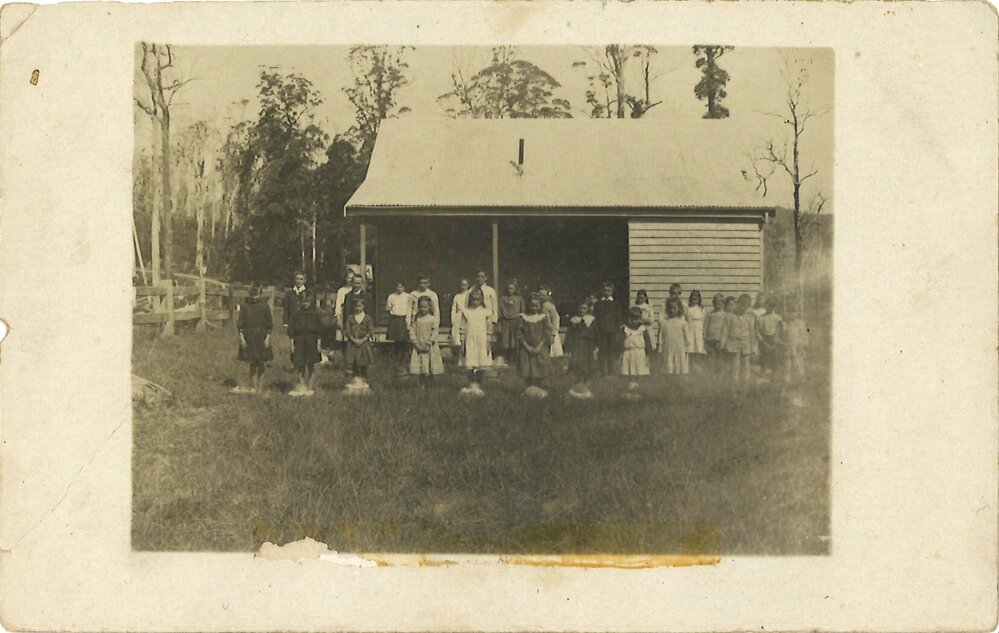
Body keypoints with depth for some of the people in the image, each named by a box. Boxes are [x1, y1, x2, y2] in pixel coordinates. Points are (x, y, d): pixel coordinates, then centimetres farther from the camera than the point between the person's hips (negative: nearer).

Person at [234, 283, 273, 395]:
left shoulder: (264, 307, 1)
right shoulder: (244, 306, 3)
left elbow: (269, 324, 3)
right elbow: (240, 323, 4)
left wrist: (267, 338, -4)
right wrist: (241, 337, -3)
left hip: (261, 338, -1)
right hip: (248, 338, 1)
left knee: (261, 363, 1)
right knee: (252, 363, 3)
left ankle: (260, 387, 8)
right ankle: (253, 387, 8)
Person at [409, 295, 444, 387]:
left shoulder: (433, 319, -3)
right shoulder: (416, 319, 5)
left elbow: (434, 333, -6)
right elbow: (412, 331, 2)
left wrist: (428, 344, -13)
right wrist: (416, 343, -8)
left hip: (430, 348, -2)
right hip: (418, 348, 2)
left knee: (429, 369, 0)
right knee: (421, 370, 3)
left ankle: (429, 386, 9)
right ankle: (422, 385, 11)